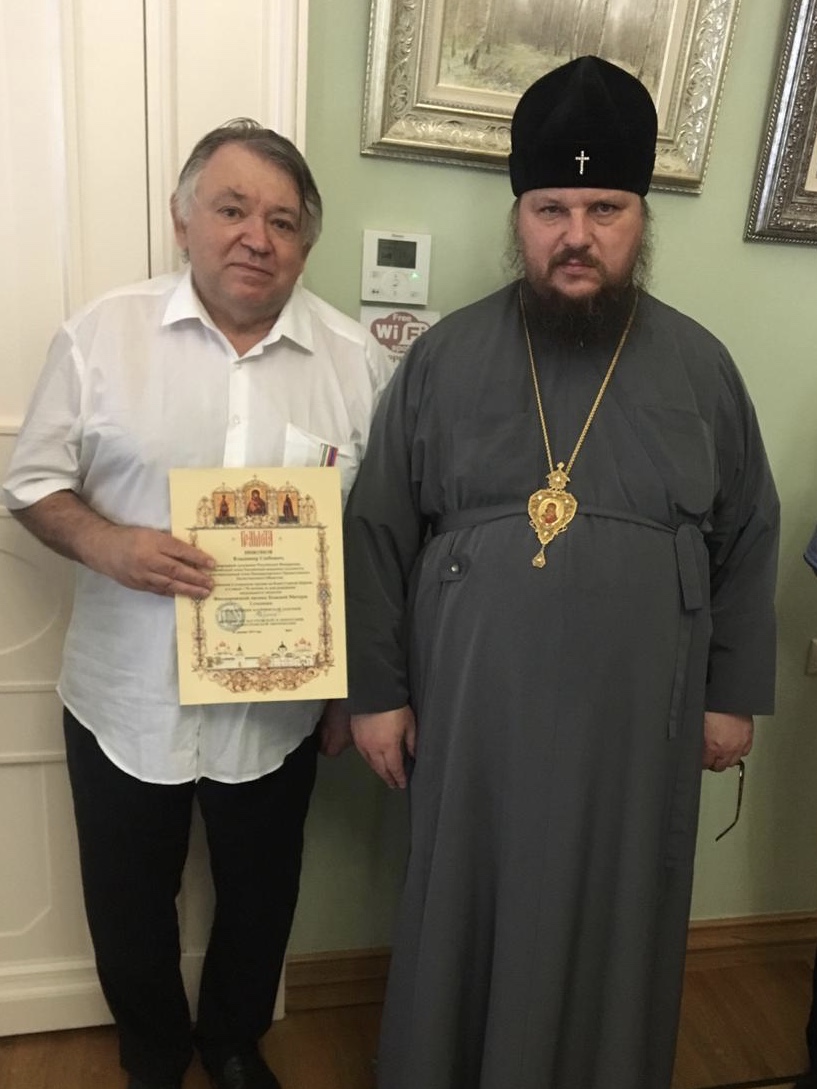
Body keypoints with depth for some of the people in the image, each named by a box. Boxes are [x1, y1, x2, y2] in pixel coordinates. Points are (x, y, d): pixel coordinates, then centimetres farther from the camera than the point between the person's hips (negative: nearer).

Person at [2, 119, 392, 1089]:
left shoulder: (354, 359, -4)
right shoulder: (102, 334, -6)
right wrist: (104, 543, -22)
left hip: (276, 707, 1)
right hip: (124, 702, 0)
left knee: (259, 901, 22)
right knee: (128, 906, 20)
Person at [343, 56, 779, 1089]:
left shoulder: (701, 367, 0)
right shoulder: (442, 357, -3)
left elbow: (747, 543, 6)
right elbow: (377, 535, -2)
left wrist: (733, 694, 6)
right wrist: (375, 690, -3)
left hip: (638, 724, 1)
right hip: (472, 717, 0)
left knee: (613, 928, 19)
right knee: (463, 922, 17)